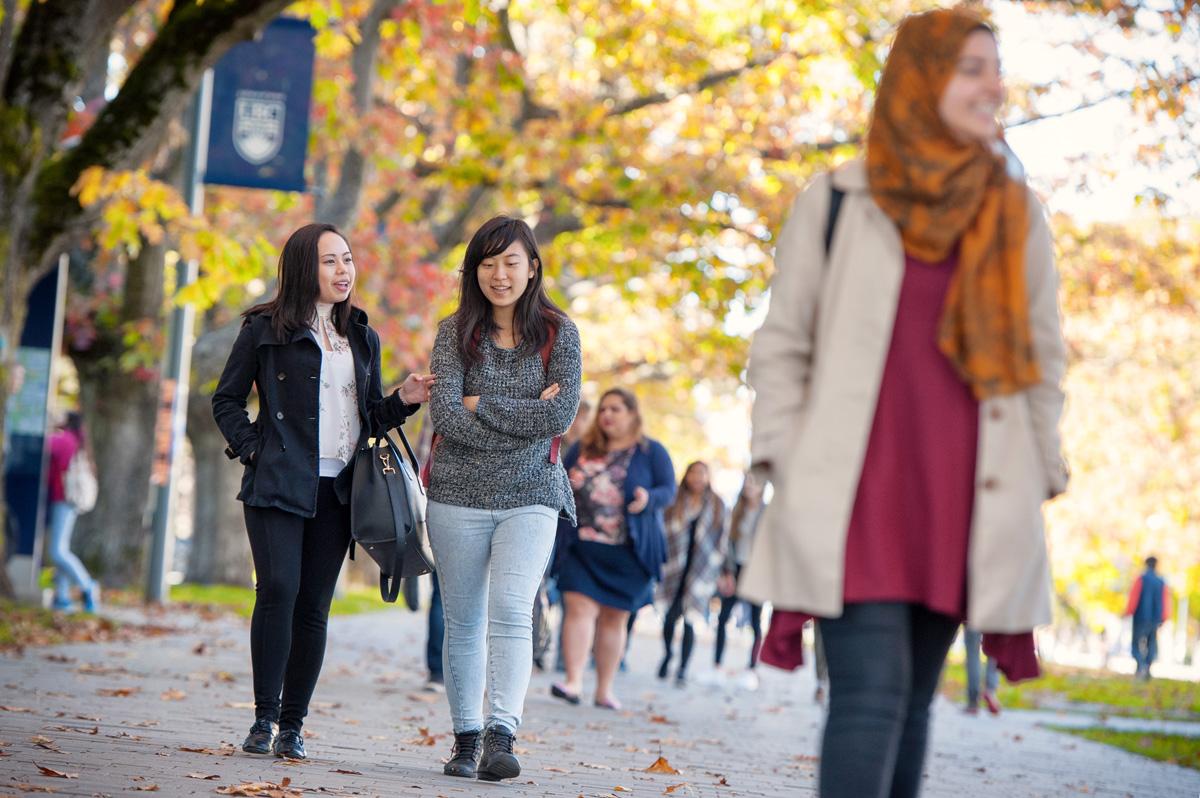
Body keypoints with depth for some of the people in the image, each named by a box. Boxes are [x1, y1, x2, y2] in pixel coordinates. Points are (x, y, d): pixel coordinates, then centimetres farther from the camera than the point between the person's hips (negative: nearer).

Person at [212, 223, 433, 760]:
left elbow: (369, 416, 20)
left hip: (336, 489, 4)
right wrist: (252, 449, -5)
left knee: (313, 606, 3)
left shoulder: (362, 338, 17)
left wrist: (404, 400, 2)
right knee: (279, 591, -16)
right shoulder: (266, 329, 3)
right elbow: (226, 399, 8)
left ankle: (292, 726, 8)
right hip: (277, 485, -4)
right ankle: (263, 718, -8)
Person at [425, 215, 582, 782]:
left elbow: (562, 415, -9)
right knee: (463, 622, 6)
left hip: (530, 497, -1)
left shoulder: (558, 333, 2)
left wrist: (482, 405, -10)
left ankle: (501, 736, -25)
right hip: (459, 494, 2)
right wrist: (526, 417, -13)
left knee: (511, 610, -18)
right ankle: (466, 740, 16)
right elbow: (446, 416, -9)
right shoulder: (456, 332, 3)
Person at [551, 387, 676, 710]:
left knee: (614, 617, 6)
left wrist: (648, 499, -22)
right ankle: (574, 682, -18)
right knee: (579, 607, -14)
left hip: (628, 550, -1)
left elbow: (669, 490, -1)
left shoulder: (651, 451, 4)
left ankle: (605, 689, 14)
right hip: (582, 547, 1)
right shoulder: (583, 449, 13)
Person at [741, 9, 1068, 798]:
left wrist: (1038, 479, 8)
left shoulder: (1017, 217, 12)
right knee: (872, 692, -15)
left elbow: (1043, 357, 14)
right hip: (857, 490, -3)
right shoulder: (836, 201, 4)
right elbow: (782, 343, 7)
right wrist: (787, 462, -2)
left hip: (966, 497, 3)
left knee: (914, 698, 7)